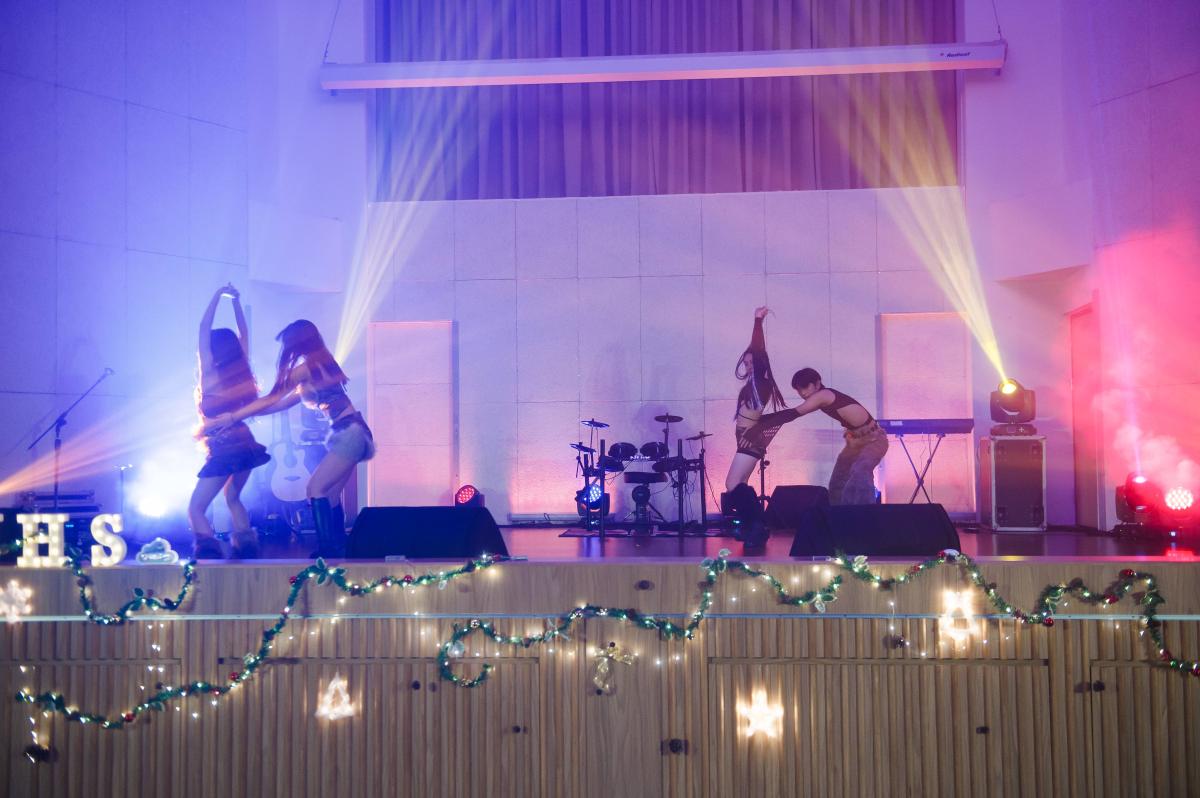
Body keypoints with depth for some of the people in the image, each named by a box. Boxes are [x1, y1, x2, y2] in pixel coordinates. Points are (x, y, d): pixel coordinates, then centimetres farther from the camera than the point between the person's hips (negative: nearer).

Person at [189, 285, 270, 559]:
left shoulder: (209, 374, -9)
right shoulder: (241, 371, 5)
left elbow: (204, 328, -8)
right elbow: (243, 333, 17)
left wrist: (219, 295, -5)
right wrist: (235, 300, 17)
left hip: (223, 452, -7)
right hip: (246, 445, 7)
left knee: (196, 509, -1)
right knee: (233, 498, 26)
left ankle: (210, 556, -20)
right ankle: (246, 549, 18)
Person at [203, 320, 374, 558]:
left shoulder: (306, 368, -8)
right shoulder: (318, 366, 19)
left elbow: (271, 400, -5)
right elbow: (284, 403, 21)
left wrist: (233, 417, 1)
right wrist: (241, 414, 22)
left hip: (350, 433, -9)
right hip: (347, 434, 9)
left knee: (316, 488, -12)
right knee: (330, 496, 9)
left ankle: (328, 549, -14)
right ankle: (338, 550, 12)